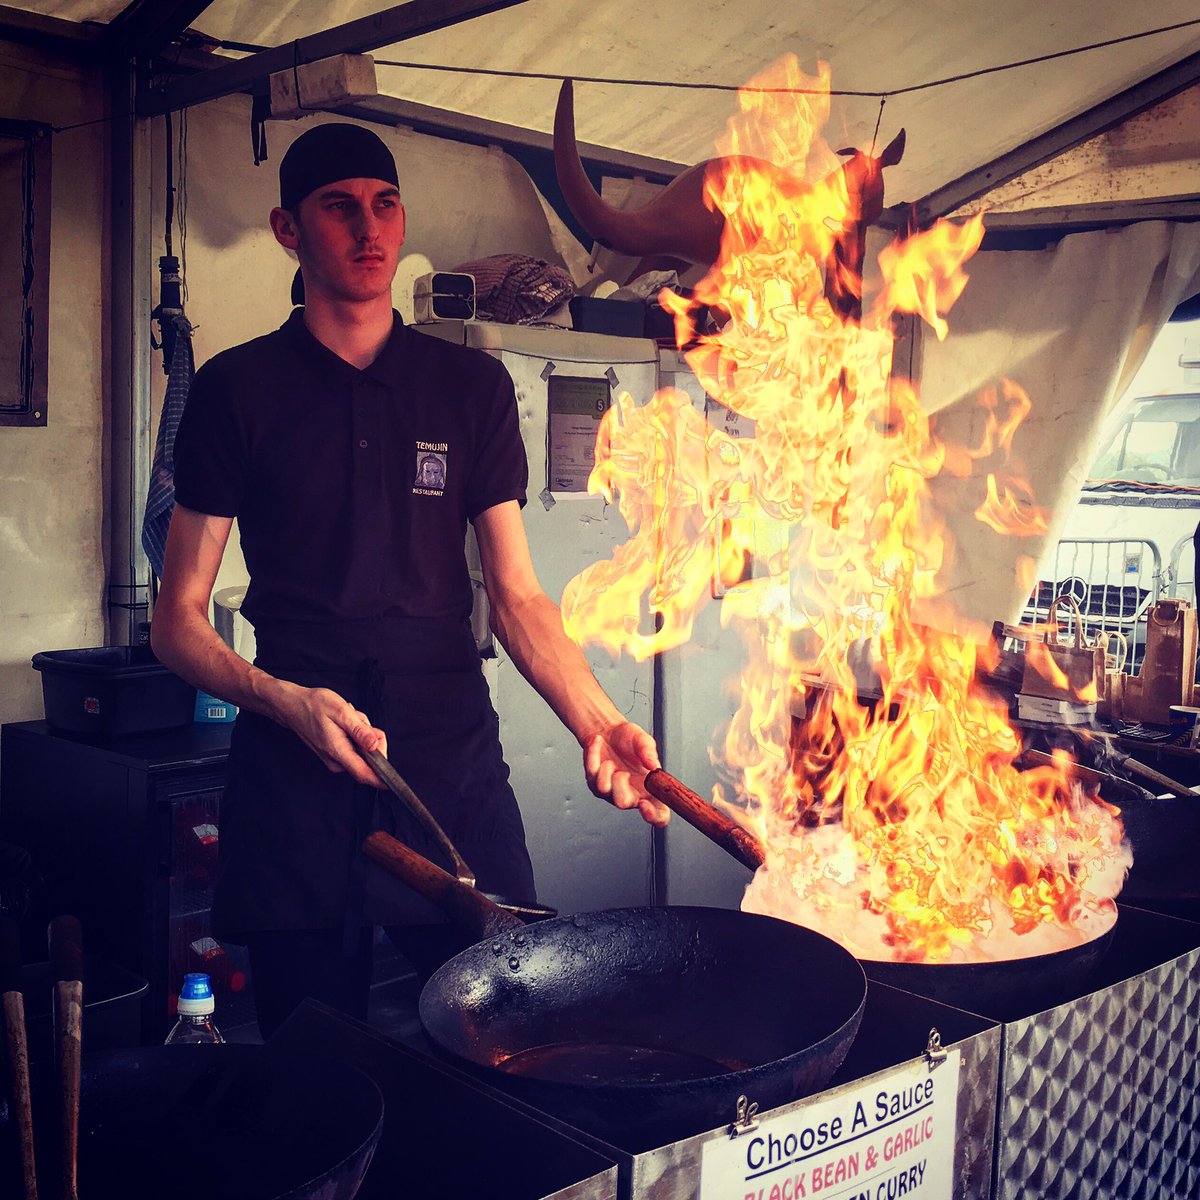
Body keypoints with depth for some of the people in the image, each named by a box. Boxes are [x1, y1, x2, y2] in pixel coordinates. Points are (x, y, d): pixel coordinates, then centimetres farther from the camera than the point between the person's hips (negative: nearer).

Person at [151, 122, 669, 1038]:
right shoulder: (238, 389, 4)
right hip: (295, 772, -1)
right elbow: (178, 619, 2)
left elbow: (518, 598, 3)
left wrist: (595, 720, -15)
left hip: (455, 762, 1)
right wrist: (284, 701, -17)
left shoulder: (472, 386, 9)